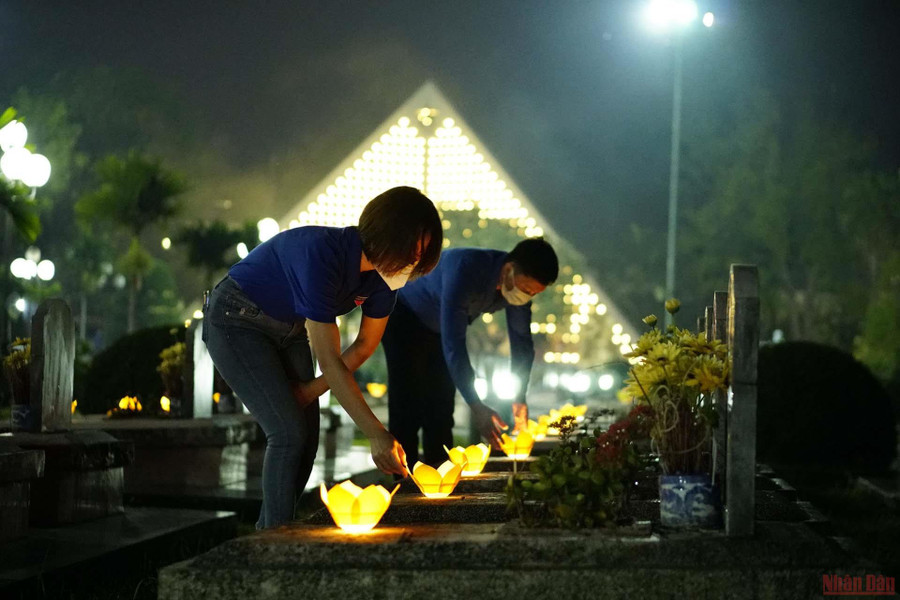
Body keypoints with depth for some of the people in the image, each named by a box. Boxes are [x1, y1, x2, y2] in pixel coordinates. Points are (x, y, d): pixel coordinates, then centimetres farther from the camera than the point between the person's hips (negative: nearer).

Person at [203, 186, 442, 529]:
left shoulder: (384, 272, -14)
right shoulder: (324, 254, -37)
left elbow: (365, 346, 1)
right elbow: (329, 362, -38)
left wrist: (311, 391, -7)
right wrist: (376, 434, -40)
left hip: (288, 329, 8)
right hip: (237, 320, -8)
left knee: (307, 437, 1)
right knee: (289, 432, -17)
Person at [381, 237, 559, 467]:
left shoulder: (520, 282, -20)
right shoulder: (465, 269, -42)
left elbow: (521, 340, -9)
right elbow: (453, 343, -45)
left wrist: (519, 400, -17)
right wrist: (476, 406, -47)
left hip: (437, 329, 7)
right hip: (404, 317, -7)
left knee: (441, 409, 6)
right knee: (408, 405, -13)